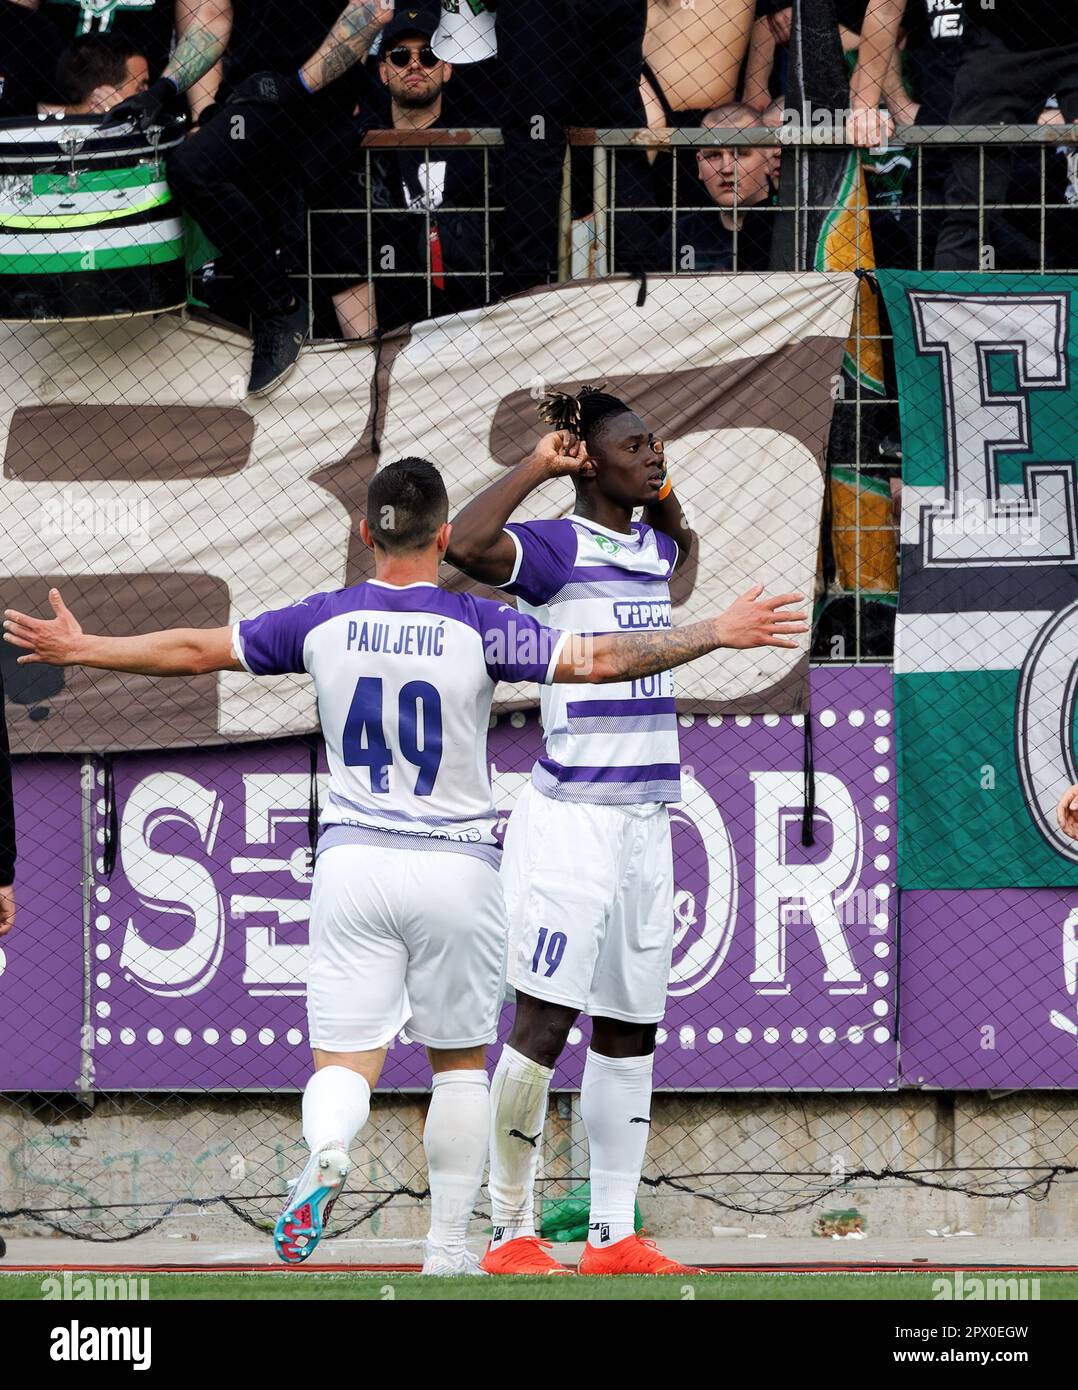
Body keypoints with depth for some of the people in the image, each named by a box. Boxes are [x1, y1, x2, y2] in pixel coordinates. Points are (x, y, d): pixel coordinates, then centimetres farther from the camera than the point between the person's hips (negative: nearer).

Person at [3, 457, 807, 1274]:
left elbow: (193, 650, 6)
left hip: (354, 862, 1)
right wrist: (716, 634, -6)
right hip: (456, 868, -1)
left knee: (346, 1056, 0)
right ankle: (448, 1246, 13)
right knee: (460, 1061, 14)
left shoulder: (323, 623, -1)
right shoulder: (478, 628, -8)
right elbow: (597, 662, -13)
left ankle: (326, 1149, -33)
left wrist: (79, 649, 18)